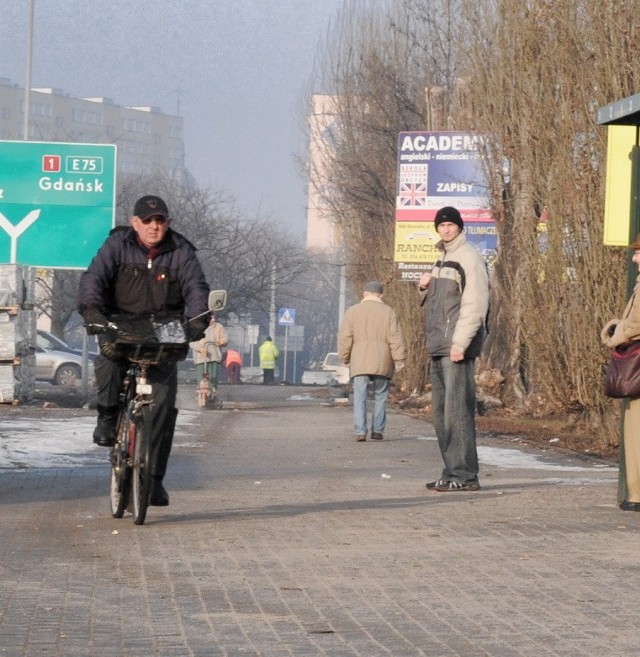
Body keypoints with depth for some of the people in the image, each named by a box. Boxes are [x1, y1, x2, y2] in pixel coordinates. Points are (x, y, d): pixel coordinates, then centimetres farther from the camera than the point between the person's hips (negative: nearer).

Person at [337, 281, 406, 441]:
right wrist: (399, 360, 1)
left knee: (360, 397, 0)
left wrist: (345, 358, 12)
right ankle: (377, 431, 9)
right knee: (380, 397, 10)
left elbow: (344, 338, 2)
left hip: (359, 363, 0)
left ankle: (360, 431, -10)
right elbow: (395, 338, -2)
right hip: (382, 362, 0)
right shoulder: (388, 312, 4)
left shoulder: (352, 312, 5)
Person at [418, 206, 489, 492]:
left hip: (457, 349, -10)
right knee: (441, 412, 10)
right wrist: (425, 288, 7)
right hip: (438, 348, 10)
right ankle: (452, 471, 15)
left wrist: (460, 344, -23)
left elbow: (475, 305, -17)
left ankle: (465, 474, -13)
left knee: (457, 410, -12)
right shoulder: (444, 260, 20)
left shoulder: (468, 258, -9)